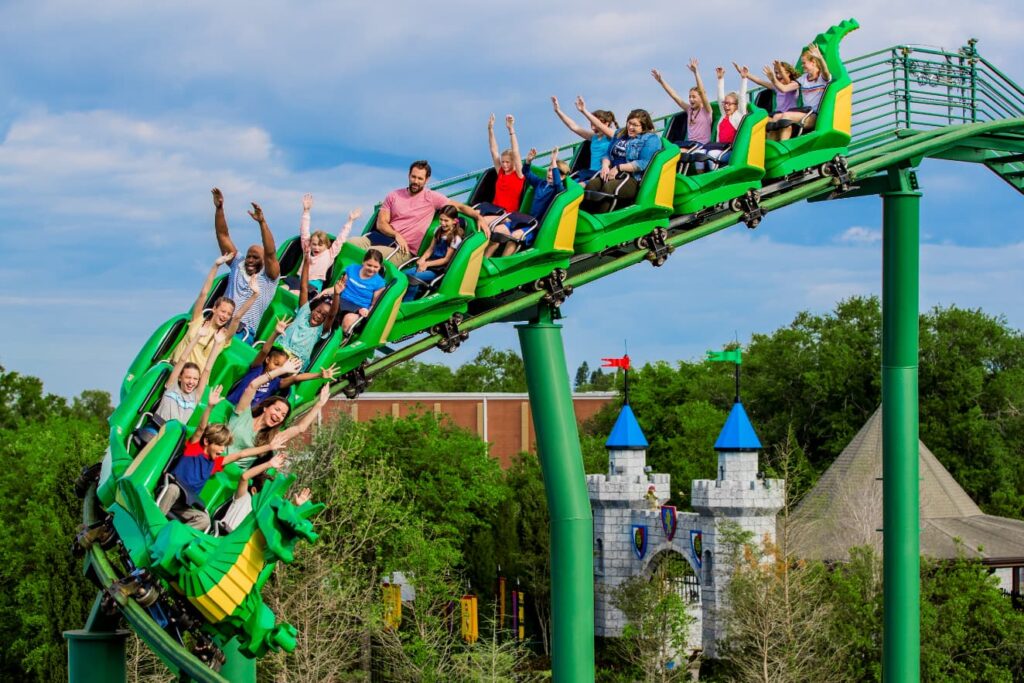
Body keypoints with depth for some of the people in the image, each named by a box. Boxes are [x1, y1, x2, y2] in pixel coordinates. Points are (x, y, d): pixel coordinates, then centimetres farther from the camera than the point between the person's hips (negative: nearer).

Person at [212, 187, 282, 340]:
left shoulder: (269, 276, 9)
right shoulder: (238, 265, 22)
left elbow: (270, 253, -10)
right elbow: (223, 235, 18)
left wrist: (262, 222, -21)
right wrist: (219, 209, 7)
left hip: (245, 332, -4)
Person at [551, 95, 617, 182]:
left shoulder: (612, 135, -2)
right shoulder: (594, 137, 18)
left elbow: (600, 126, -20)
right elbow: (574, 127, 18)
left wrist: (584, 111, -31)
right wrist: (558, 111, 11)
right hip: (590, 172, 7)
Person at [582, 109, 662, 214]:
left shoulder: (651, 139, 0)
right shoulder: (621, 135, 23)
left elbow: (643, 164, -13)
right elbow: (608, 154, 23)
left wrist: (619, 168, -14)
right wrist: (605, 165, -1)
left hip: (635, 179, -6)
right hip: (612, 174, 6)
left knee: (609, 188, -36)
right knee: (591, 185, -25)